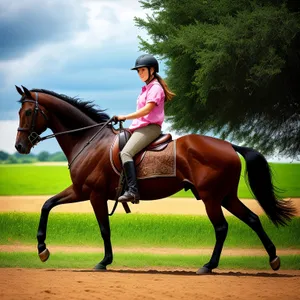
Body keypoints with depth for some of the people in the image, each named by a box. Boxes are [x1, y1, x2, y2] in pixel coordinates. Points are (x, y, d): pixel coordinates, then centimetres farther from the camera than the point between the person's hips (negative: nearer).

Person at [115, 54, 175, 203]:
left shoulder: (155, 88, -8)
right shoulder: (146, 89, 22)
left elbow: (147, 110, -18)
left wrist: (125, 117, -18)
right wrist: (131, 126, 12)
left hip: (150, 127, -11)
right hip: (139, 127, 11)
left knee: (126, 152, -29)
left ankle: (132, 190, -36)